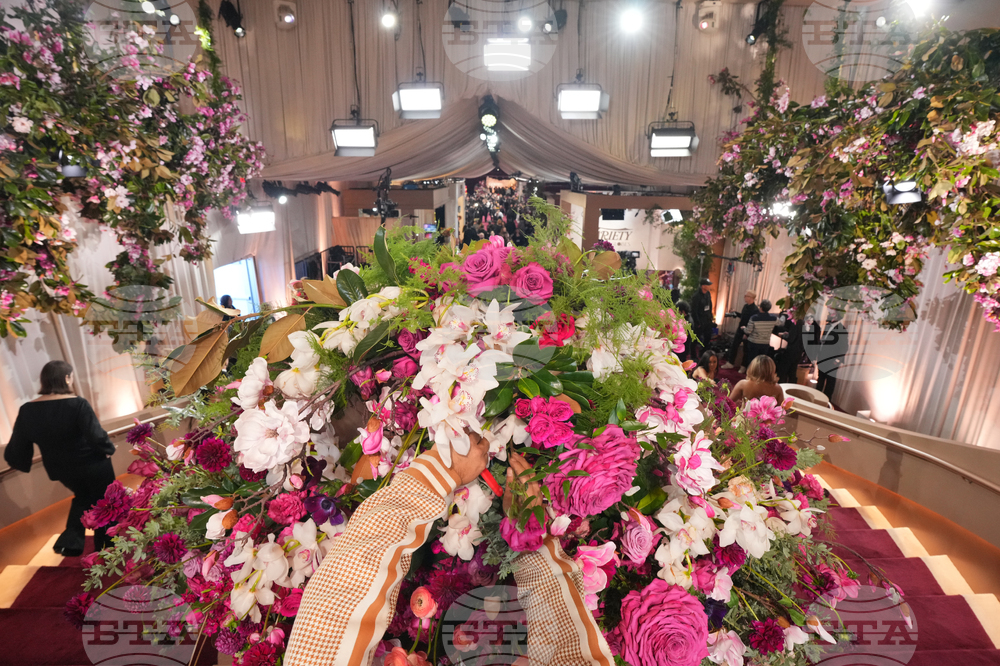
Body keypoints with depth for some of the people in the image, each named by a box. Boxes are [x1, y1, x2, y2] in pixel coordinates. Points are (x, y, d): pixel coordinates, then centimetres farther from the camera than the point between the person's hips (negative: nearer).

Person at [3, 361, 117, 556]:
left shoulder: (28, 410, -10)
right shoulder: (77, 404, -25)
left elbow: (16, 447, -3)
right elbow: (96, 436, -27)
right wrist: (109, 450, -8)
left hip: (62, 470, 5)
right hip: (93, 465, -5)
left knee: (83, 497, 32)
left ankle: (70, 541, 18)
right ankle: (107, 547, 29)